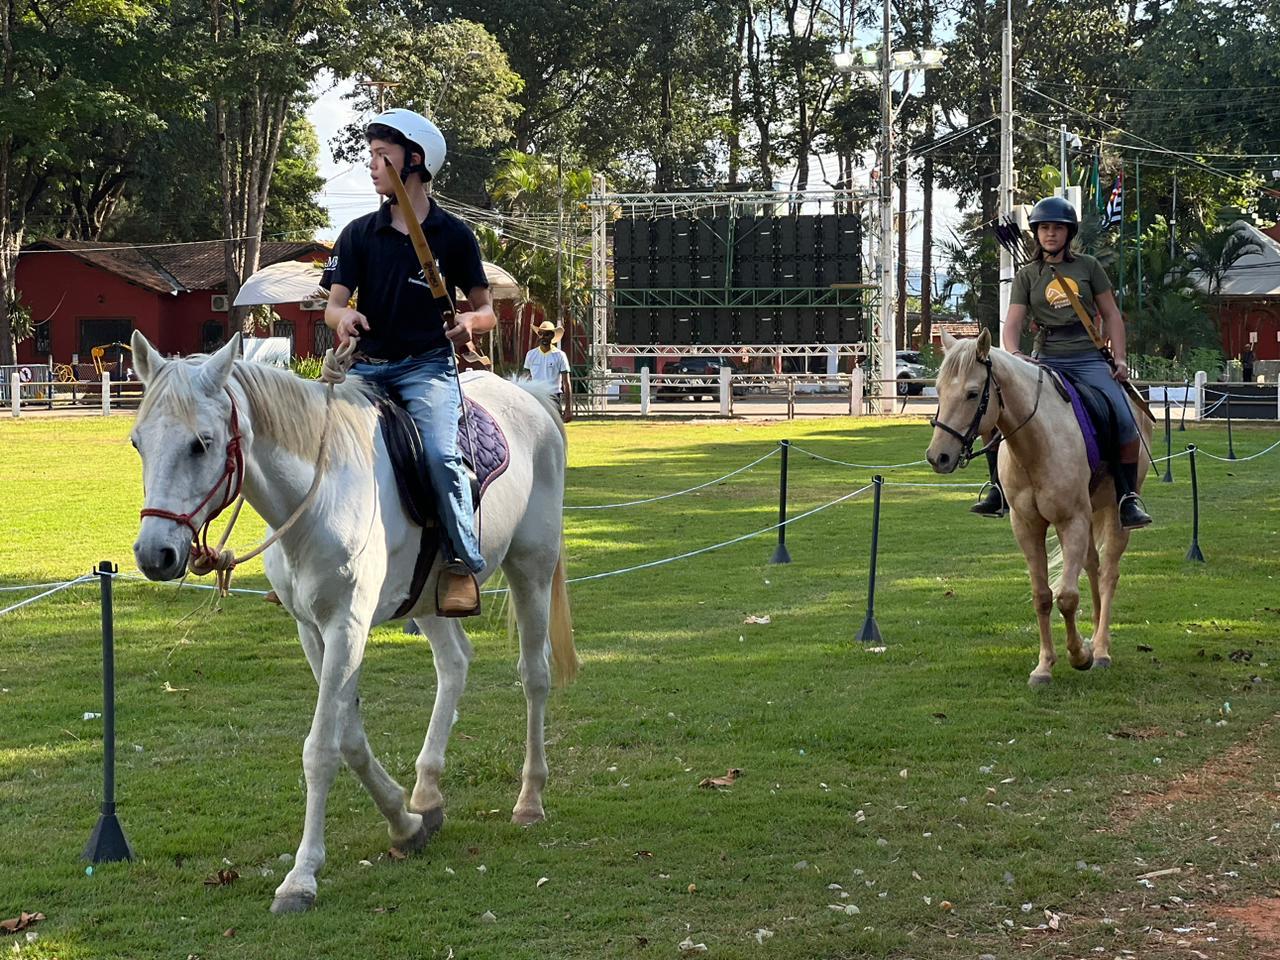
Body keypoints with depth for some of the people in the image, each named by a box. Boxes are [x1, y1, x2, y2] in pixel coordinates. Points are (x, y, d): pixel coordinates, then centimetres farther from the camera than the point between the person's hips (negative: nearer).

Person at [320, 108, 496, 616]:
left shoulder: (454, 235, 4)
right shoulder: (358, 234, 9)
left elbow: (486, 312, 9)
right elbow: (333, 304, 3)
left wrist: (471, 321, -16)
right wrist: (343, 317, -22)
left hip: (426, 365, -3)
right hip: (366, 365, 3)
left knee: (439, 452, -30)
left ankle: (462, 564, -24)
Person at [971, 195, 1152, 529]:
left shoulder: (1088, 267, 10)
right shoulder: (1027, 276, 9)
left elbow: (1111, 315, 12)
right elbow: (1013, 323, -2)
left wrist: (1120, 360, -1)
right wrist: (1014, 354, -23)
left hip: (1089, 360, -1)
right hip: (1046, 361, 1)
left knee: (1125, 422, -20)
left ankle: (1128, 497, -7)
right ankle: (999, 491, -4)